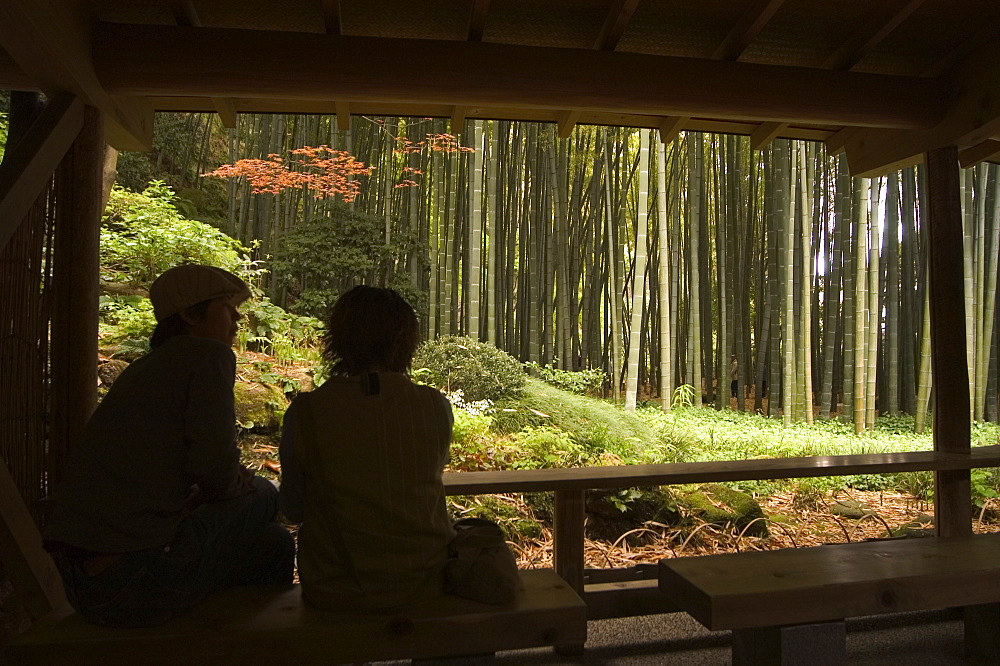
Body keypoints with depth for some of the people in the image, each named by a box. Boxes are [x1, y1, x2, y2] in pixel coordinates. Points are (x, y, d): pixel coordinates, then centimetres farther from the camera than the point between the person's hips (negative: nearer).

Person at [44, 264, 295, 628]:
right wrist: (241, 483, 2)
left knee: (274, 540, 17)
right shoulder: (208, 354, -8)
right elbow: (213, 465, -18)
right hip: (132, 583, -9)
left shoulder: (146, 366, 19)